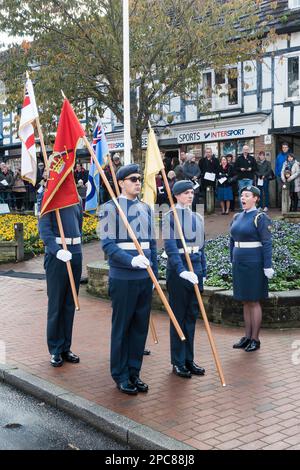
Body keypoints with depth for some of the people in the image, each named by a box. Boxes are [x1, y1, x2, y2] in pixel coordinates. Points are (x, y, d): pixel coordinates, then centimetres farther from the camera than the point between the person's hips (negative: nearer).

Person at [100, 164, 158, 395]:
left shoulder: (146, 208, 13)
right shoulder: (111, 207, -4)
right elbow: (108, 244, -12)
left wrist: (155, 274, 14)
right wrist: (131, 261, -25)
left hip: (145, 278, 6)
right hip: (123, 278, -5)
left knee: (141, 326, 10)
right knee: (121, 327, 4)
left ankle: (134, 372, 22)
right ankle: (121, 376, 16)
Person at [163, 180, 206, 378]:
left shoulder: (198, 218, 13)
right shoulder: (171, 217, -6)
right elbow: (170, 246, -16)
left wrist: (204, 272, 14)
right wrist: (182, 270, -26)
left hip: (195, 269, 6)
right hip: (178, 269, -6)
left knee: (192, 315, 11)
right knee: (179, 316, 2)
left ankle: (189, 359, 21)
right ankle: (178, 362, 12)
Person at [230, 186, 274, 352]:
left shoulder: (260, 218, -10)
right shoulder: (237, 217, 10)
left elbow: (267, 243, -13)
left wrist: (267, 266, -16)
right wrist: (232, 261, 16)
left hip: (254, 263, -7)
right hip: (239, 263, 7)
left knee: (254, 301, 0)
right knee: (245, 302, 12)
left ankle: (255, 339, 9)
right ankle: (247, 337, 20)